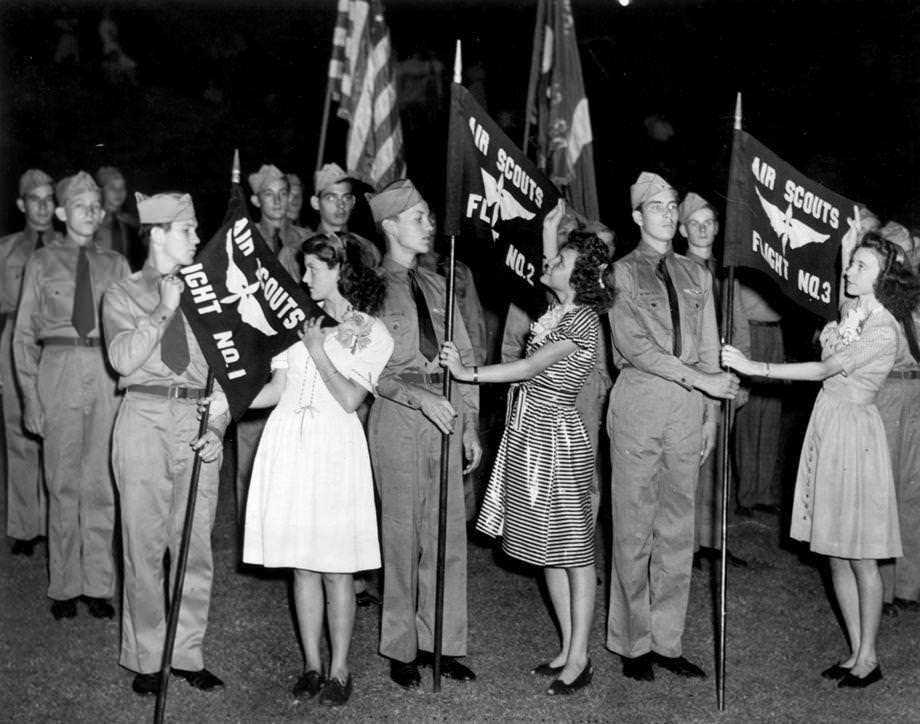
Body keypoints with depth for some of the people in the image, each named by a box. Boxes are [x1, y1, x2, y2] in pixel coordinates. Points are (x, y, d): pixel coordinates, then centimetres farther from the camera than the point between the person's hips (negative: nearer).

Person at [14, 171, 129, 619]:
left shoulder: (115, 264, 9)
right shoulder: (41, 262, 6)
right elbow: (24, 334, 5)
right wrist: (30, 393, -2)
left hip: (108, 371, 1)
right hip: (59, 369, -1)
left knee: (101, 482, 3)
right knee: (63, 482, 3)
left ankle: (97, 584, 14)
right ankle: (65, 586, 15)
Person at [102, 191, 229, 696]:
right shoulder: (122, 295, 7)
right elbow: (122, 359, -9)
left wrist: (217, 427, -2)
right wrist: (162, 311, -12)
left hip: (199, 421, 2)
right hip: (145, 419, -2)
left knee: (195, 545, 5)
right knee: (144, 544, 2)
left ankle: (187, 654, 17)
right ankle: (145, 659, 15)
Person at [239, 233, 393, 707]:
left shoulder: (372, 333, 3)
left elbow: (350, 398, -8)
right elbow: (277, 389, 9)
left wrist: (318, 351, -6)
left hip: (334, 449, -3)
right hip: (288, 444, 4)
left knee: (335, 568, -2)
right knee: (302, 564, 6)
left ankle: (339, 671, 10)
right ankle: (312, 665, 17)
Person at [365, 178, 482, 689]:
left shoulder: (435, 285, 14)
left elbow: (463, 356, 14)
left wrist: (470, 425, 9)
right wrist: (421, 396, -19)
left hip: (445, 413, 5)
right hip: (398, 416, -5)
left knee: (448, 532, 6)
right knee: (402, 533, 2)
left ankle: (441, 642, 18)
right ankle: (402, 648, 16)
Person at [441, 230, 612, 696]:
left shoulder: (584, 321, -13)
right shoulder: (552, 312, 12)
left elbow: (531, 366, -18)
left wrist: (468, 373, -16)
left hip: (557, 438, -9)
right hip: (528, 434, 9)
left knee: (574, 551, 0)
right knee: (548, 548, 13)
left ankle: (579, 659, 9)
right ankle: (567, 648, 24)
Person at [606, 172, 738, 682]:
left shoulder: (696, 276, 16)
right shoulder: (621, 274, 1)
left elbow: (709, 351, 14)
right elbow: (634, 345, -11)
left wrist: (711, 412, 7)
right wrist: (698, 379, -16)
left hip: (689, 409, 5)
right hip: (639, 404, -4)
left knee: (678, 530, 8)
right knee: (633, 530, -1)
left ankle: (666, 641, 17)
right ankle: (632, 644, 11)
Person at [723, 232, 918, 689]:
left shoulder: (883, 331, -14)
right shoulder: (847, 312, 9)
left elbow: (826, 370, -18)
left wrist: (754, 367, -19)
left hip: (854, 429, -8)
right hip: (826, 423, 8)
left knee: (859, 556, 2)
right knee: (835, 556, 11)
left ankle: (868, 657, 15)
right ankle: (856, 651, 22)